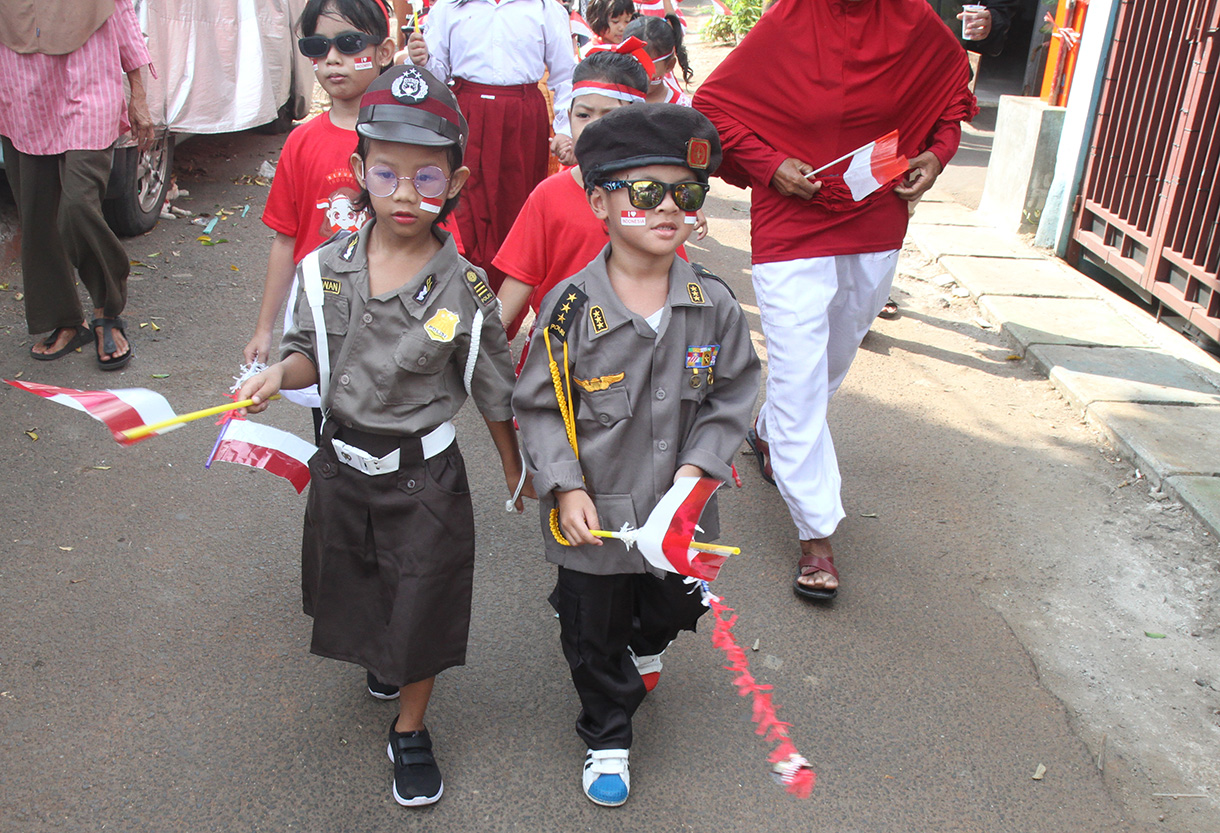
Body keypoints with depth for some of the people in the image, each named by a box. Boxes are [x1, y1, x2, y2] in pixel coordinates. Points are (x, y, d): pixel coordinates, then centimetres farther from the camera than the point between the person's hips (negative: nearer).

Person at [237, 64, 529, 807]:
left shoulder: (464, 289, -17)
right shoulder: (327, 269, -9)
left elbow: (494, 392, -6)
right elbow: (314, 352, 5)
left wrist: (517, 472, 4)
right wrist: (280, 373, -18)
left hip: (425, 475, -3)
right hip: (344, 463, 3)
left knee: (421, 606, 11)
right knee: (356, 590, 23)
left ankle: (410, 730, 35)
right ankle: (382, 663, 57)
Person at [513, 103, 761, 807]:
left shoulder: (714, 306, -10)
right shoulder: (572, 308, -17)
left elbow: (732, 395, 0)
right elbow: (540, 406, -10)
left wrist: (697, 466, -11)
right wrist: (567, 489, -16)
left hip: (678, 511, 3)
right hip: (594, 513, -2)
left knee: (673, 608, 26)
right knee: (593, 635, 14)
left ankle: (645, 646, 64)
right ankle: (607, 738, 40)